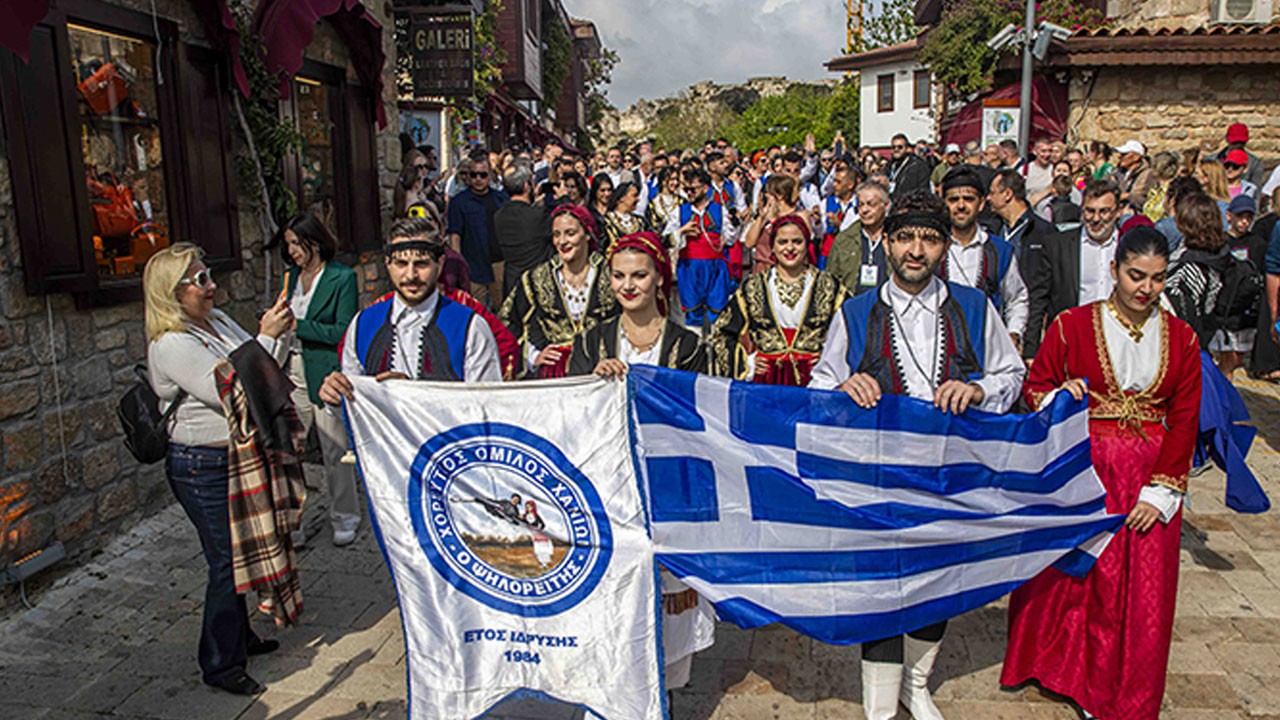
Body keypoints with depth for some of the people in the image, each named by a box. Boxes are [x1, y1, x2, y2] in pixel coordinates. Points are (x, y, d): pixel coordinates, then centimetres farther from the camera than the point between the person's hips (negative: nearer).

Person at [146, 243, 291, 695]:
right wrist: (266, 338, -26)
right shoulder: (172, 344, -21)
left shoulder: (218, 320, 7)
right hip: (202, 468, -9)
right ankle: (220, 666, 16)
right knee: (227, 562, 0)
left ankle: (239, 637, 39)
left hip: (238, 458, 9)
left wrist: (277, 333, -3)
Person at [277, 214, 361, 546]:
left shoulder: (343, 278, -6)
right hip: (292, 372, 5)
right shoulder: (290, 276, 14)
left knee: (335, 450, 4)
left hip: (326, 374, -5)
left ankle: (344, 518, 21)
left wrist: (298, 326, -15)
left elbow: (342, 332, -12)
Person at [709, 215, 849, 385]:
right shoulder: (753, 288, 12)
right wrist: (746, 363, 7)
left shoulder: (828, 287, 11)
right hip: (767, 379, 1)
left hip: (813, 379, 0)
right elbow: (720, 334, 16)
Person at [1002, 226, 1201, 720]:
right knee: (1074, 574, 2)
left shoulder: (1180, 338, 5)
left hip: (1151, 476, 2)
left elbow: (1184, 421, 3)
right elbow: (1034, 387, 4)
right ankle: (1061, 666, 28)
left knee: (1145, 589, 6)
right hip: (1084, 470, -2)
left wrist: (1160, 492, -4)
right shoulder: (1072, 325, -3)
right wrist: (1061, 396, -20)